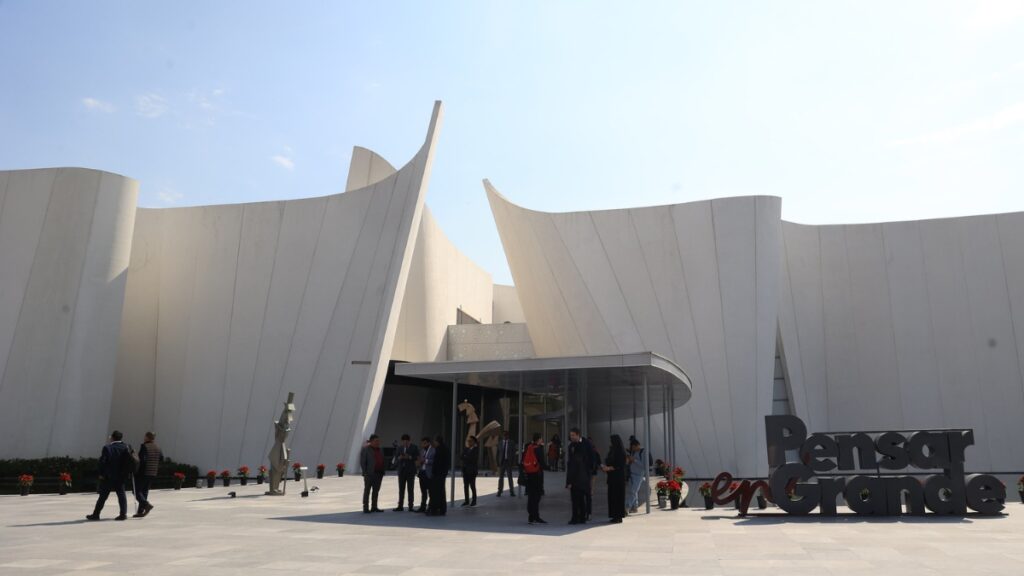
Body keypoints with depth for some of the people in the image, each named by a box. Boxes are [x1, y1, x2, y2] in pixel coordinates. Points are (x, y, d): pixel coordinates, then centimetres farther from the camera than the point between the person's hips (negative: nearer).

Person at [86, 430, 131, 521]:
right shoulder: (125, 448, 1)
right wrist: (126, 474, 5)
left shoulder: (107, 448, -9)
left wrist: (101, 474, -6)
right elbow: (128, 462, -1)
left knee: (103, 496, 6)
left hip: (108, 477, -3)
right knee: (121, 495, 4)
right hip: (120, 477, 3)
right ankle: (123, 514, -3)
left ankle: (96, 514, 13)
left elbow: (102, 461, -13)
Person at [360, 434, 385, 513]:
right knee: (367, 490, -3)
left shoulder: (379, 449, 15)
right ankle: (365, 508, -1)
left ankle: (374, 507, 15)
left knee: (376, 491, 9)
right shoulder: (365, 449, -5)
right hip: (370, 474, -7)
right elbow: (362, 461, -9)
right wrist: (365, 472, -15)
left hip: (379, 474, 7)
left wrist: (382, 471, 9)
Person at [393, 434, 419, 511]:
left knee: (410, 489, -2)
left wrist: (409, 457, -19)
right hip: (401, 470, 3)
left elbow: (417, 457, -6)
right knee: (401, 489, 4)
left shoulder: (414, 447, 2)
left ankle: (411, 506, 1)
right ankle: (400, 506, 8)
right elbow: (396, 458, 10)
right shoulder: (399, 447, 11)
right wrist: (399, 458, -11)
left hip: (410, 471, -3)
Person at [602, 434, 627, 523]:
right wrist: (606, 467, 1)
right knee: (612, 496, 8)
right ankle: (615, 516, 13)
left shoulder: (621, 452, -12)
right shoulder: (612, 451, 13)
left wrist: (609, 468, -20)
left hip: (618, 478, -8)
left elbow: (620, 466, -16)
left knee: (618, 496, -5)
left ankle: (619, 517, -1)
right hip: (612, 477, 9)